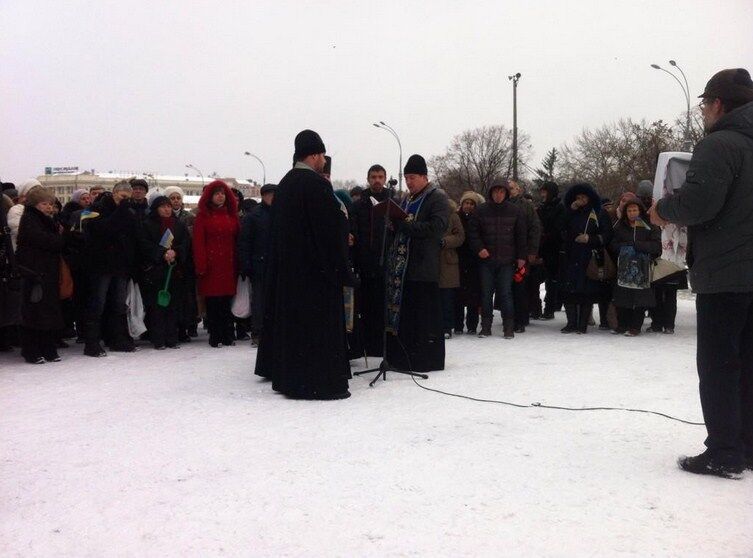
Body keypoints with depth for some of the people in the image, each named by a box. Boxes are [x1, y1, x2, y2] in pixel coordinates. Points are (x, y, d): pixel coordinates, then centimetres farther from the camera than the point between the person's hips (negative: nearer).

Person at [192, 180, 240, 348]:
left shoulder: (232, 215, 14)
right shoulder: (203, 216, 3)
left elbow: (237, 240, 13)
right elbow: (198, 242, -3)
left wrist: (238, 263, 6)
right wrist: (201, 265, -12)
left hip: (229, 264, 3)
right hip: (211, 265, -3)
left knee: (228, 300, 3)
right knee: (213, 302, -1)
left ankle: (229, 335, 10)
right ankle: (215, 336, 5)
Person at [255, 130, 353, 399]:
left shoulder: (284, 183, 10)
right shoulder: (317, 184, -15)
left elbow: (278, 228, 13)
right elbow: (331, 229, -17)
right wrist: (340, 270, -13)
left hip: (285, 267, 9)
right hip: (316, 268, -9)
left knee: (290, 318, 15)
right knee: (317, 324, -4)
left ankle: (286, 376, 23)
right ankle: (320, 382, -1)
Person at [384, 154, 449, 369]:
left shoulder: (437, 198, -3)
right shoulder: (408, 200, 22)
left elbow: (437, 227, -16)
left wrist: (406, 225, -16)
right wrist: (395, 221, 5)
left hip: (424, 266, -8)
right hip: (403, 265, 8)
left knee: (425, 314, -4)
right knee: (403, 310, 8)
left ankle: (427, 359, 4)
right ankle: (405, 357, 15)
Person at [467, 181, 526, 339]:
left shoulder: (515, 212, 4)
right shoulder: (481, 211, 3)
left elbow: (522, 235, 7)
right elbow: (472, 231, 6)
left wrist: (521, 256, 4)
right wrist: (479, 248, -7)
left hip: (507, 261, -1)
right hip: (486, 260, 1)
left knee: (506, 293, -2)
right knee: (486, 293, 5)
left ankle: (509, 327, 5)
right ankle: (486, 326, 13)